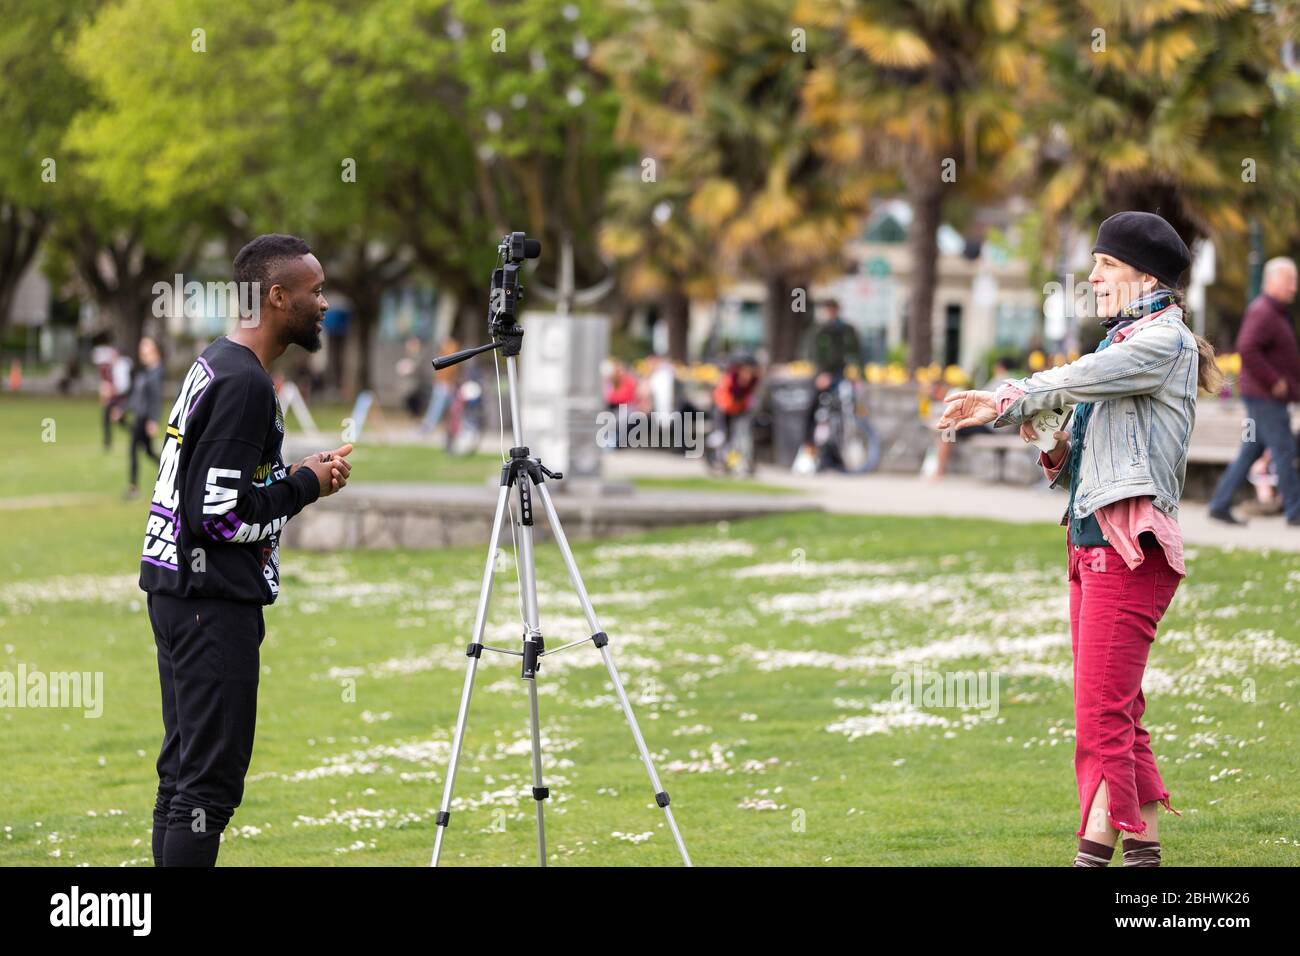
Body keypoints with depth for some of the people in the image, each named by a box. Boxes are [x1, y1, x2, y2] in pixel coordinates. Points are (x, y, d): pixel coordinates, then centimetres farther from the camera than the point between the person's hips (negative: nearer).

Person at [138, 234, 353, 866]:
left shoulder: (213, 365, 14)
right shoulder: (244, 382, -17)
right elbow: (223, 513, -21)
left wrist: (298, 474, 9)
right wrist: (308, 486, -8)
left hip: (179, 593, 10)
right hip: (213, 601, -10)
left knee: (183, 773, 13)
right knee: (210, 782, -10)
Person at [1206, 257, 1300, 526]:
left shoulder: (1275, 312, 18)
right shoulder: (1262, 312, -15)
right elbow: (1247, 349, -29)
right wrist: (1274, 382, -24)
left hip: (1267, 396, 10)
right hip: (1265, 398, -10)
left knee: (1250, 452, 10)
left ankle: (1220, 505, 12)